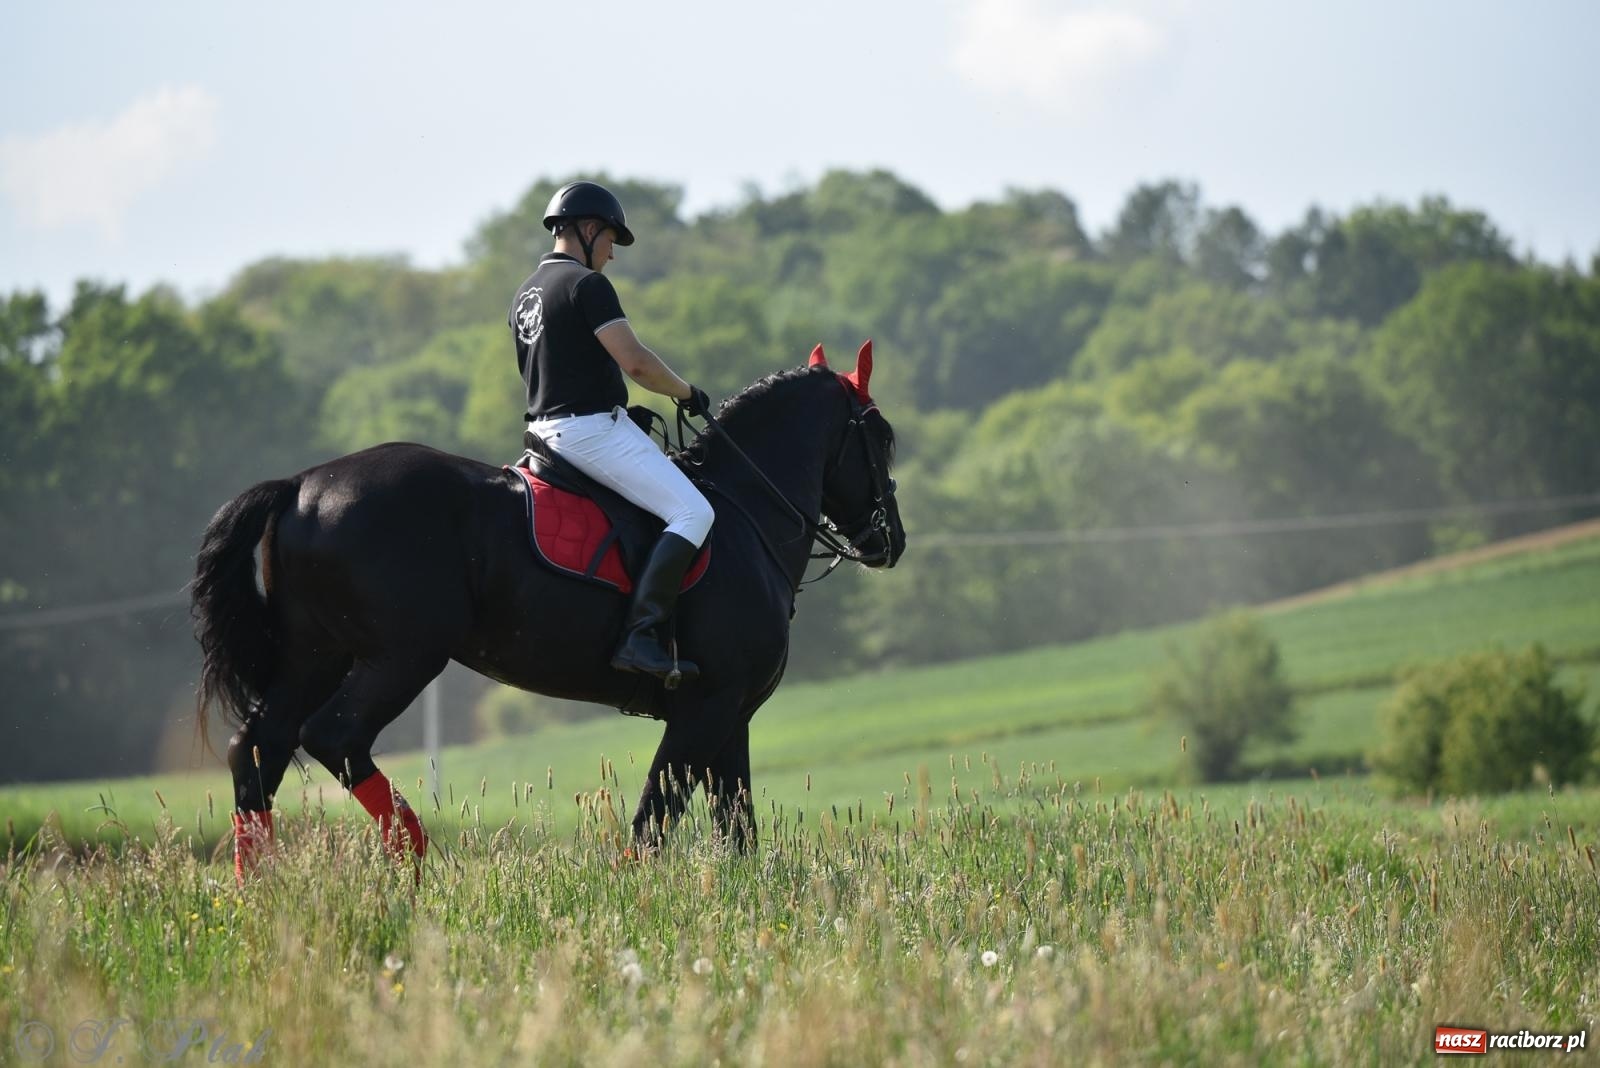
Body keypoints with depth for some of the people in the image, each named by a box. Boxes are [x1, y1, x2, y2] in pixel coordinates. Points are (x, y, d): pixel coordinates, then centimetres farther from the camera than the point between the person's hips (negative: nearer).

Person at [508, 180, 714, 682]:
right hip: (592, 428, -10)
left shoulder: (524, 296, 18)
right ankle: (640, 634, -26)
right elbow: (634, 360, -19)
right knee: (693, 512, -15)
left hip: (546, 428, 10)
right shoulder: (586, 284, -12)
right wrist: (686, 392, -3)